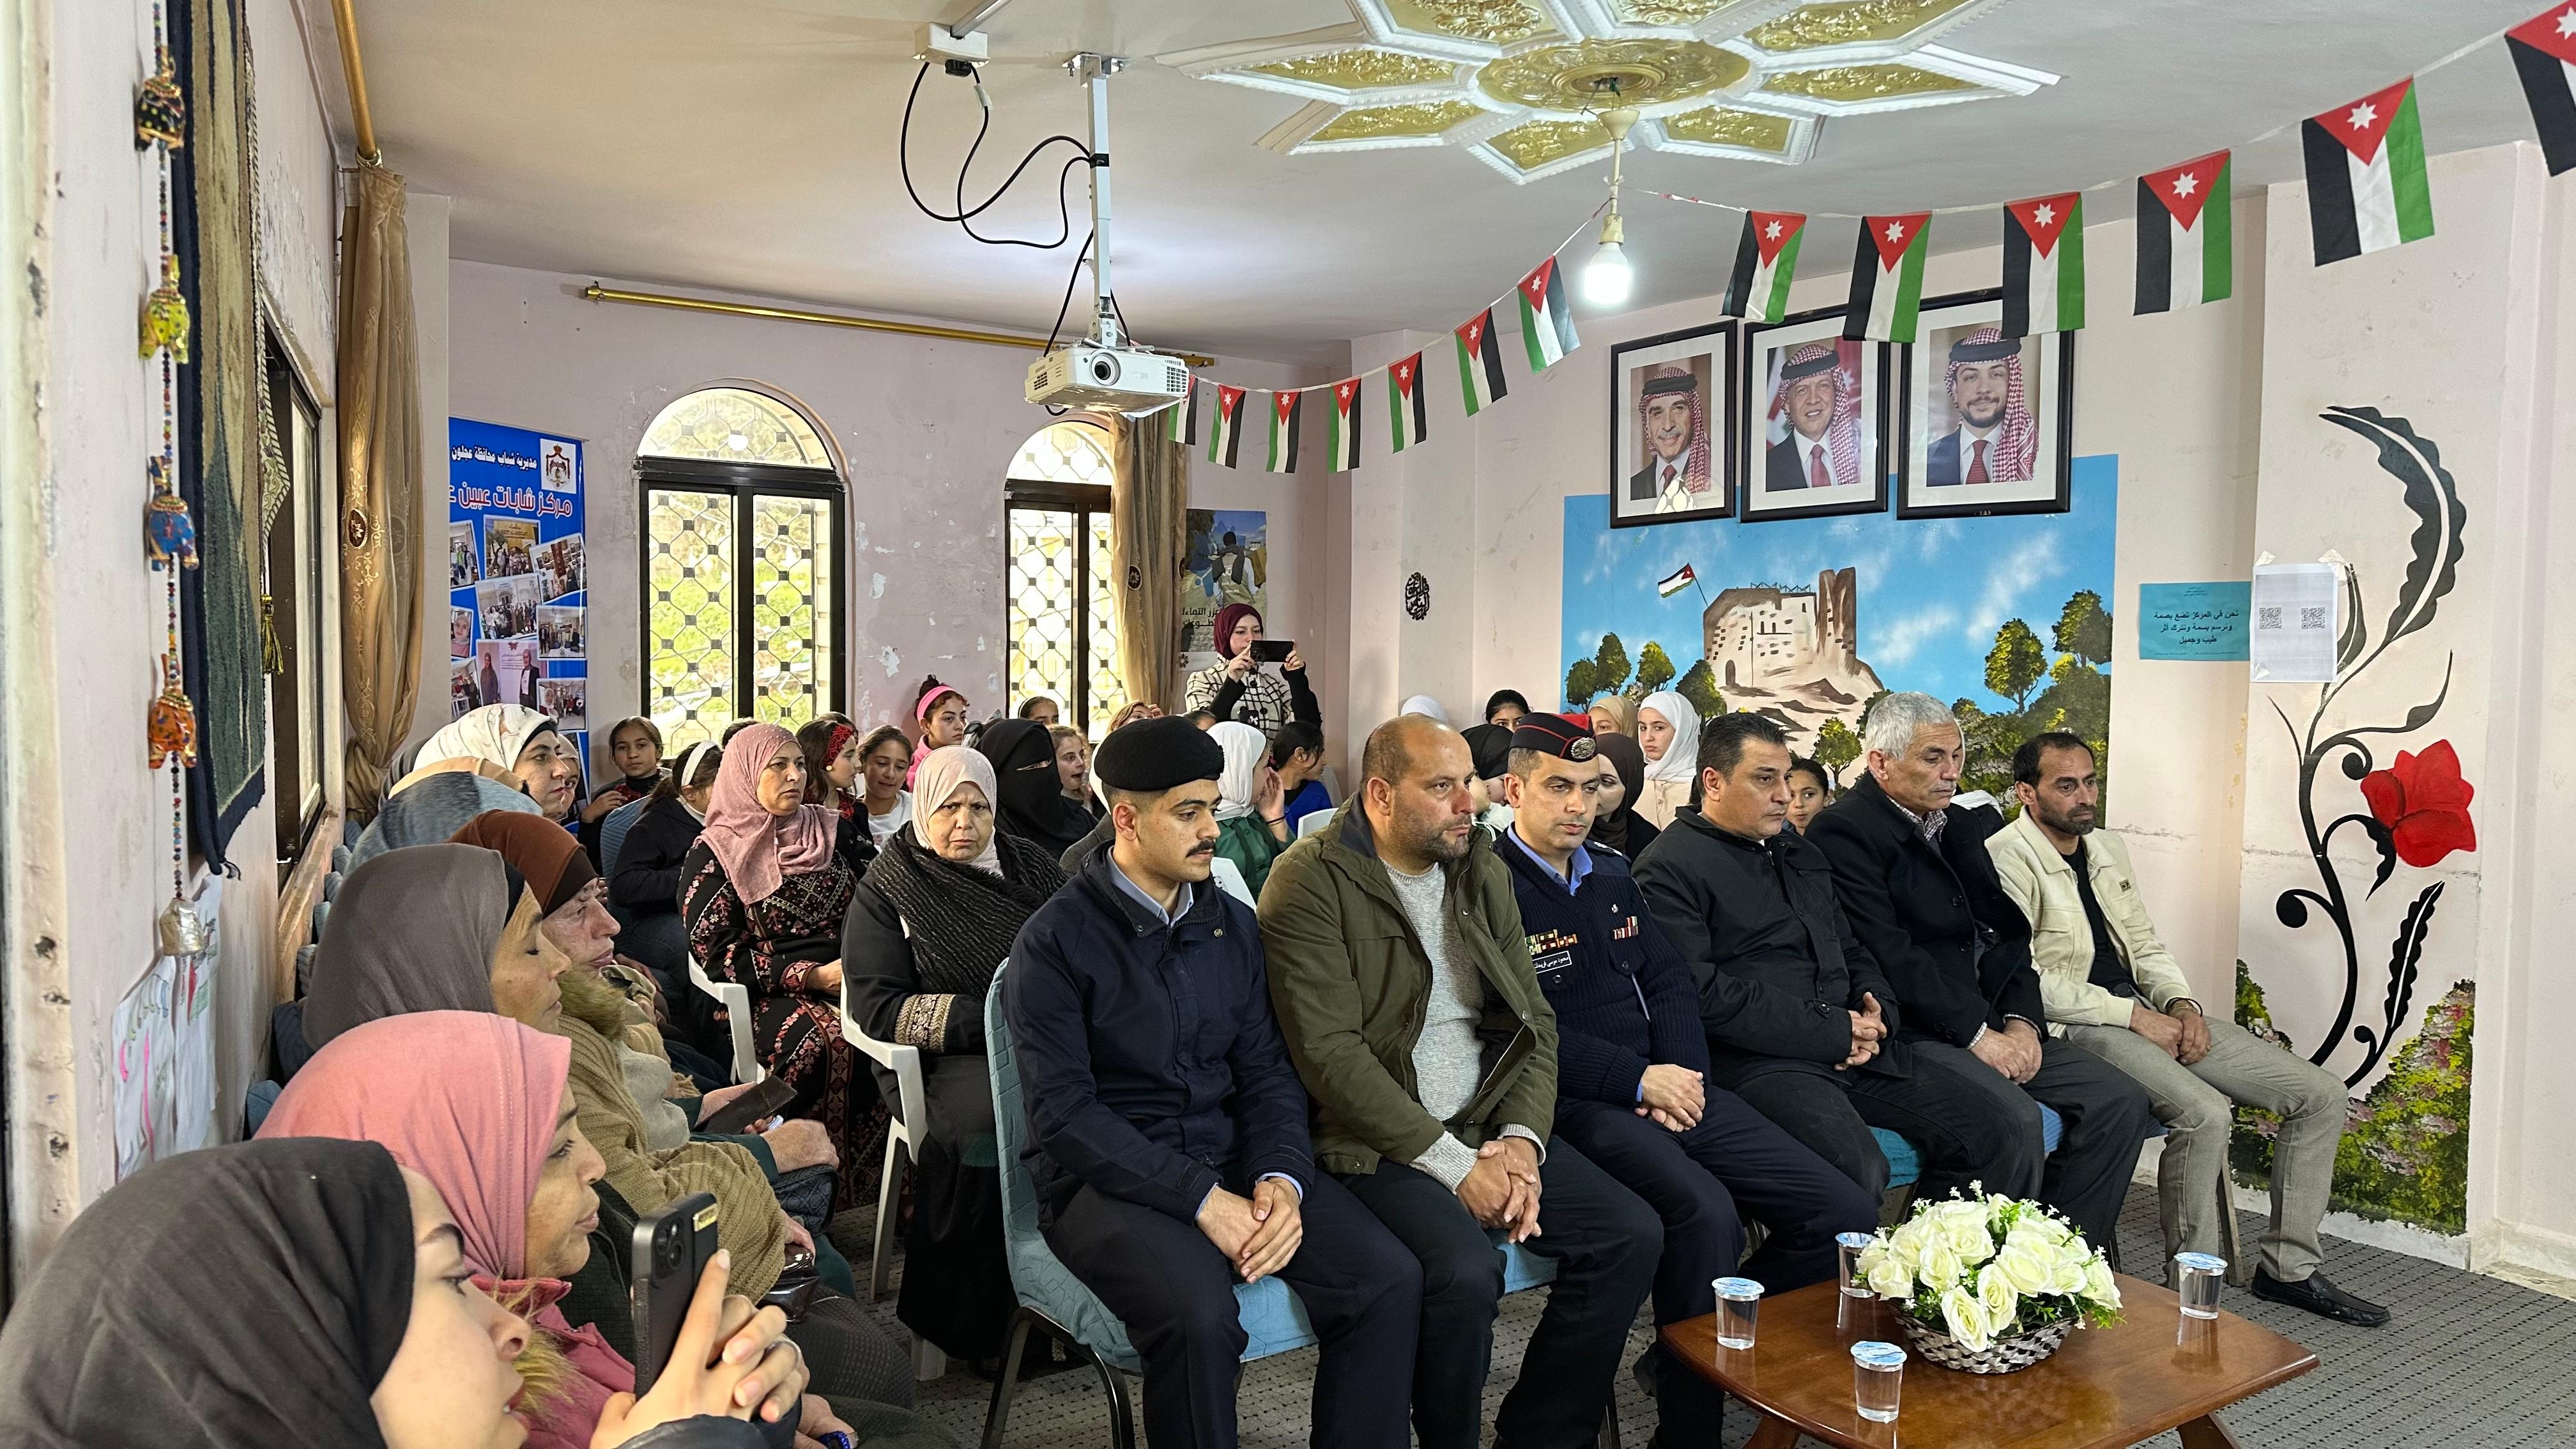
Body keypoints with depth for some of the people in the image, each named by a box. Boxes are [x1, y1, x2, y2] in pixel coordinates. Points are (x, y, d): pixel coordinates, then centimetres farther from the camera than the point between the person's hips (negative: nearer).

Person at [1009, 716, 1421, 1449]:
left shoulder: (1233, 925, 9)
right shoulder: (1056, 940, -8)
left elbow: (1267, 1071, 7)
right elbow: (1064, 1113, -14)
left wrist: (1282, 1178, -13)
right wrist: (1200, 1197, -21)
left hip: (1233, 1157, 5)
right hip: (1107, 1177, -5)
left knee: (1389, 1279, -17)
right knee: (1198, 1313, -33)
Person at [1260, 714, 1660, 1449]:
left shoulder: (1484, 870, 11)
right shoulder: (1310, 883, -11)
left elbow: (1534, 1016, 10)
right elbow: (1331, 1052, -18)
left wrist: (1523, 1138, -7)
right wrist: (1454, 1164, -18)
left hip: (1488, 1126, 7)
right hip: (1378, 1140, -7)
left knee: (1633, 1234, -7)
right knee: (1466, 1272, -30)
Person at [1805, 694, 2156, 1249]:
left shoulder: (1963, 826, 19)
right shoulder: (1843, 832, -9)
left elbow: (2007, 934, 16)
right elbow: (1889, 956, -17)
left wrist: (2020, 1019, -1)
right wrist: (1978, 1035, -15)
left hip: (1990, 1028, 9)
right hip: (1907, 1035, -8)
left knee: (2122, 1102, -3)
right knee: (2015, 1120, -29)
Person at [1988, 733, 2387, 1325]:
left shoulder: (2108, 849, 17)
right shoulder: (2006, 860, -11)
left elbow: (2146, 947, 21)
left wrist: (2182, 1005, 0)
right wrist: (2133, 1015, -16)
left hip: (2146, 1013, 9)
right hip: (2076, 1027, -9)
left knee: (2321, 1093, 2)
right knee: (2205, 1112, -32)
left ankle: (2290, 1268, 12)